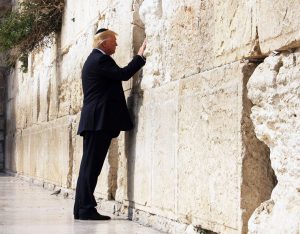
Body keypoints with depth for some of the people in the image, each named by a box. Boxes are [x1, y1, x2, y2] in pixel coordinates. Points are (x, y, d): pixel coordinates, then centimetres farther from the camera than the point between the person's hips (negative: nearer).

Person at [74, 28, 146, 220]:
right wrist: (140, 56, -9)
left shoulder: (93, 59, 23)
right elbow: (123, 74, -17)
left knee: (89, 166, 9)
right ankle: (86, 209, -9)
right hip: (99, 120, -10)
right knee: (91, 166, -10)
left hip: (93, 120, 10)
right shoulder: (101, 59, -10)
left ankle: (82, 209, 10)